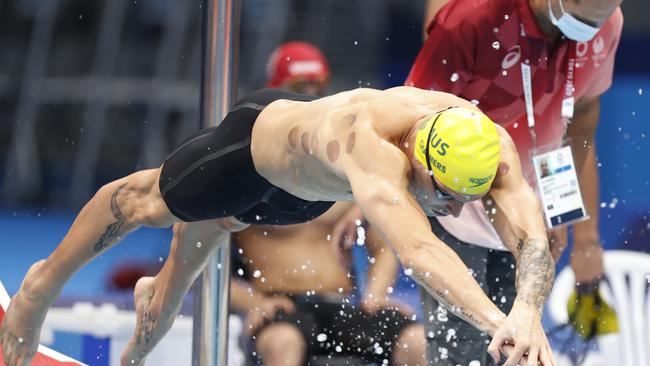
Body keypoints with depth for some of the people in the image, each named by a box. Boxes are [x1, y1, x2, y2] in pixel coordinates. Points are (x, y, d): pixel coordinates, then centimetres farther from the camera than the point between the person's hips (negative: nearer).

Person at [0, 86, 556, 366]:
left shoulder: (490, 147, -39)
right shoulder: (370, 145, -55)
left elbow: (533, 239, -50)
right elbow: (418, 248, -70)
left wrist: (528, 313, -70)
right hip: (257, 139, -5)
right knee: (145, 201, 26)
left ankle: (157, 299, 68)